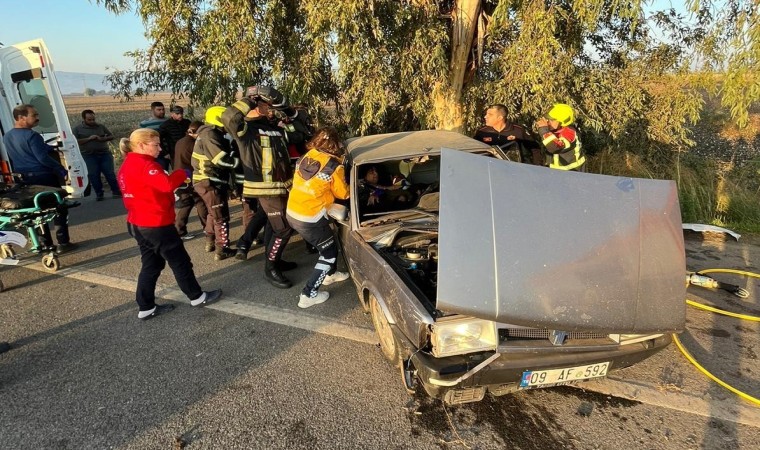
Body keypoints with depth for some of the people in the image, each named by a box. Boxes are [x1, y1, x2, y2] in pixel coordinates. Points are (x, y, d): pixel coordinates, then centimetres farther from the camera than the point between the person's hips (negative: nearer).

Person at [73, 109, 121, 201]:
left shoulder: (101, 126, 12)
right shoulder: (77, 129, 4)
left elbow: (111, 136, 11)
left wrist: (101, 139, -8)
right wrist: (88, 139, -14)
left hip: (105, 153, 1)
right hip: (89, 156, -1)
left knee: (110, 173, -2)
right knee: (93, 175, -1)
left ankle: (116, 192, 5)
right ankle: (99, 194, 8)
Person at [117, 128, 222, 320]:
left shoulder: (127, 165, 12)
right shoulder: (144, 164, -20)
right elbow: (166, 184, -32)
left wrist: (176, 178, 4)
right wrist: (182, 173, -15)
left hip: (138, 223, 10)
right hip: (156, 224, -10)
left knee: (151, 264, 15)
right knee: (180, 261, 5)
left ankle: (146, 307, 19)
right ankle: (197, 297, 19)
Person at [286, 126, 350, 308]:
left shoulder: (306, 157, 4)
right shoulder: (334, 166, -13)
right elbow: (343, 193, 1)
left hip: (292, 213, 7)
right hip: (309, 219, -7)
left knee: (328, 242, 29)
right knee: (330, 253, 12)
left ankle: (330, 274, 50)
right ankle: (308, 295, 12)